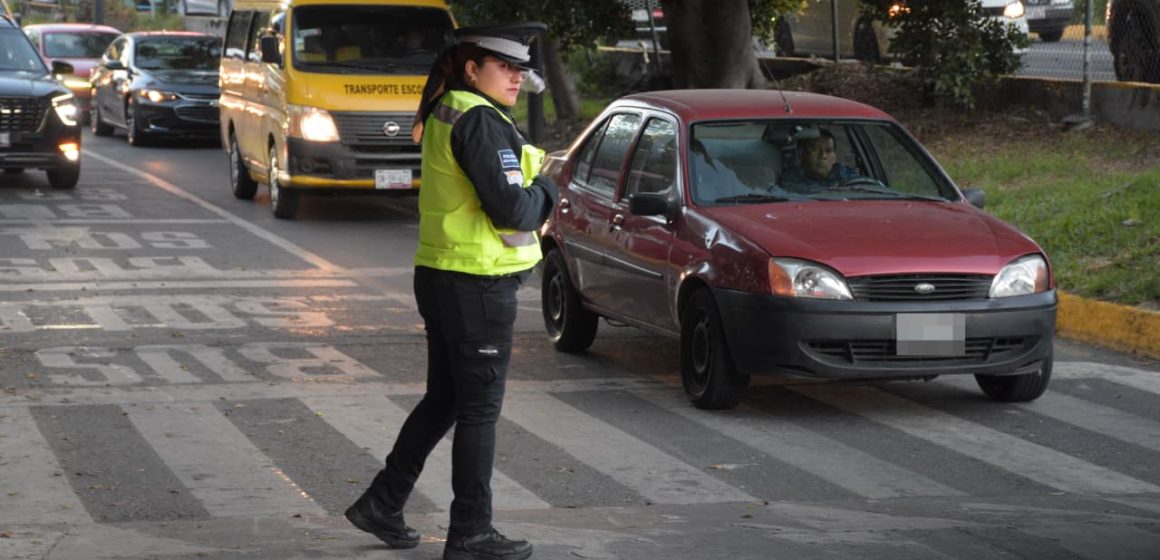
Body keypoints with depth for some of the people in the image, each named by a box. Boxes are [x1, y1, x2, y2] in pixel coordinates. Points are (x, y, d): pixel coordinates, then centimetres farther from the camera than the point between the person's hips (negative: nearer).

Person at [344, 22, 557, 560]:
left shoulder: (445, 114, 12)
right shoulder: (480, 122, -18)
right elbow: (512, 211, -22)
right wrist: (547, 191, -3)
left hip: (440, 275, 9)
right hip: (478, 286, -9)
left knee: (443, 400, 19)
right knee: (480, 409, 1)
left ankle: (381, 504, 23)